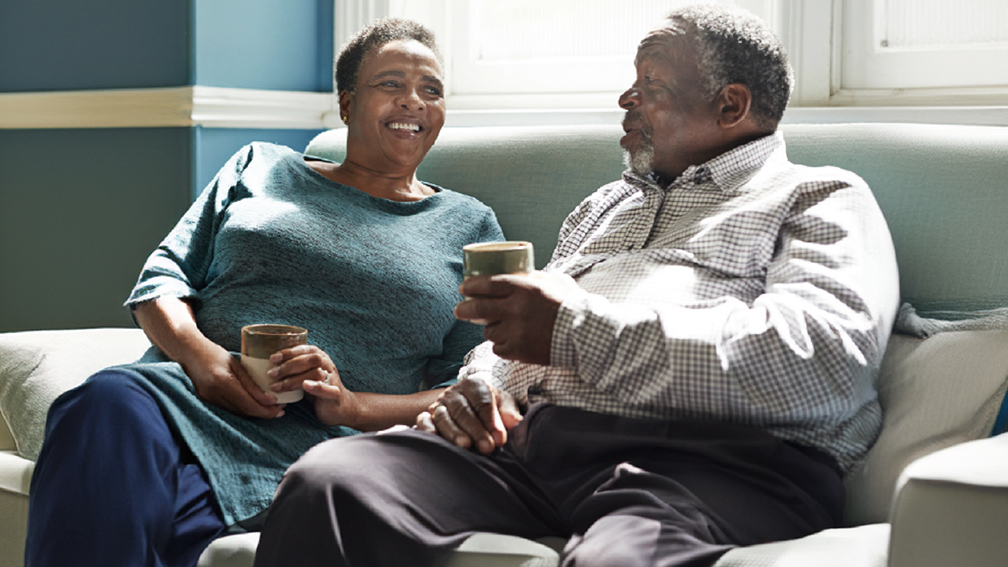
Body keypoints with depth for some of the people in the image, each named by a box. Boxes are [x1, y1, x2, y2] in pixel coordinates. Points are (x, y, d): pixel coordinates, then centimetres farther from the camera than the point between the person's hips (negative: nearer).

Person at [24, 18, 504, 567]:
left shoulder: (468, 226, 19)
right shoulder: (261, 167, 24)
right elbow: (164, 275, 17)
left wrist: (352, 405, -9)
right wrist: (199, 352, -7)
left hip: (315, 438, -2)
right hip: (186, 391, 3)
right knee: (107, 405, -38)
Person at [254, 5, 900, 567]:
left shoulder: (821, 199, 11)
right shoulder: (607, 204, 33)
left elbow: (828, 359, -10)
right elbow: (517, 332, 34)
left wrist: (582, 329, -12)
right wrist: (478, 384, 6)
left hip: (702, 458, -6)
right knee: (329, 478, -22)